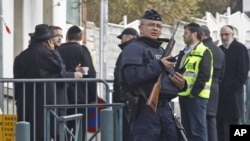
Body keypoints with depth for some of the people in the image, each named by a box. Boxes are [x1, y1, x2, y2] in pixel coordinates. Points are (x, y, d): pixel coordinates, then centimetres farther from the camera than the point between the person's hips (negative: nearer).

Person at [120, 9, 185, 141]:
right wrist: (159, 65, -22)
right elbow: (132, 76, -23)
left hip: (164, 109, 9)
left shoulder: (161, 50, 22)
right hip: (144, 111, -9)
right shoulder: (134, 48, -6)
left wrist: (180, 83, 6)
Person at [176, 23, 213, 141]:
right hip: (184, 95, 9)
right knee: (187, 129, 11)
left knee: (197, 130, -7)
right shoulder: (185, 53, 19)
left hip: (196, 96, -9)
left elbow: (204, 75, -15)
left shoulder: (203, 52, -7)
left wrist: (194, 92, -17)